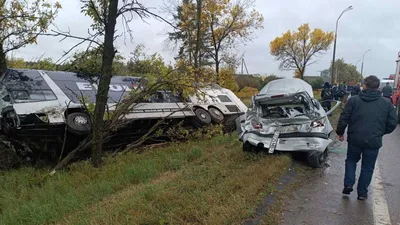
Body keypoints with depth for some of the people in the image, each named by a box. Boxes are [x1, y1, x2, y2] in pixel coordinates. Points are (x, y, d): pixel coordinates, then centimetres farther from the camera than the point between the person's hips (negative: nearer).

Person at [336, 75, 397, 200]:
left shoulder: (354, 100, -5)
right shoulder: (387, 103, 1)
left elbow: (344, 118, -7)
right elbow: (392, 123, 3)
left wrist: (340, 132, 6)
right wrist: (380, 133, 18)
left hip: (355, 139, -1)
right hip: (374, 141, 1)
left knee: (351, 161, 22)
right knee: (368, 167, 14)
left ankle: (348, 184, 12)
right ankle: (362, 192, 20)